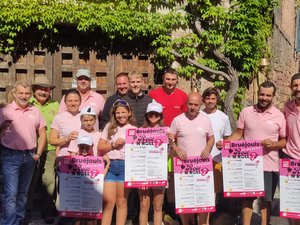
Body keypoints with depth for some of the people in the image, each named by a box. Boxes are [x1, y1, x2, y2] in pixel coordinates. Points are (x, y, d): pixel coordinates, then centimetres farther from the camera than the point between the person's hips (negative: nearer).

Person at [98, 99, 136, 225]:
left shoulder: (134, 130, 5)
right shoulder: (109, 127, 10)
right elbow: (100, 147, 6)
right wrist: (113, 145, -7)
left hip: (125, 166, -1)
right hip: (110, 165, 1)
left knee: (121, 202, 8)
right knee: (108, 202, 1)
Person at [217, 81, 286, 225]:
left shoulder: (279, 116, -2)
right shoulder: (246, 112, 0)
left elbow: (285, 140, 2)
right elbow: (238, 134, 5)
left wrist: (274, 144, -18)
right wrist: (223, 142, -11)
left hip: (269, 166, -1)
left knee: (266, 199, 11)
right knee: (247, 197, 10)